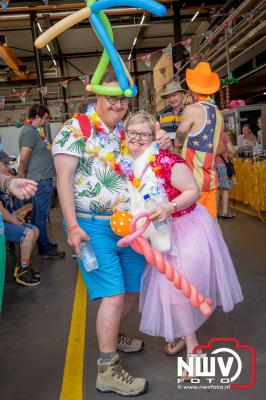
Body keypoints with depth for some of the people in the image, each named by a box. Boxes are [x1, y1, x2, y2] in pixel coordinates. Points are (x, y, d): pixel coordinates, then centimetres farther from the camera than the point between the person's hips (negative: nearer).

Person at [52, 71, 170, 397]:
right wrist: (73, 226, -19)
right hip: (93, 226, -7)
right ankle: (108, 371, 7)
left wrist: (161, 143, 3)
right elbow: (63, 178, -12)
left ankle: (112, 336, 41)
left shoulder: (126, 132, 13)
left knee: (133, 289, 15)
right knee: (114, 295, -10)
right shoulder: (76, 129, -6)